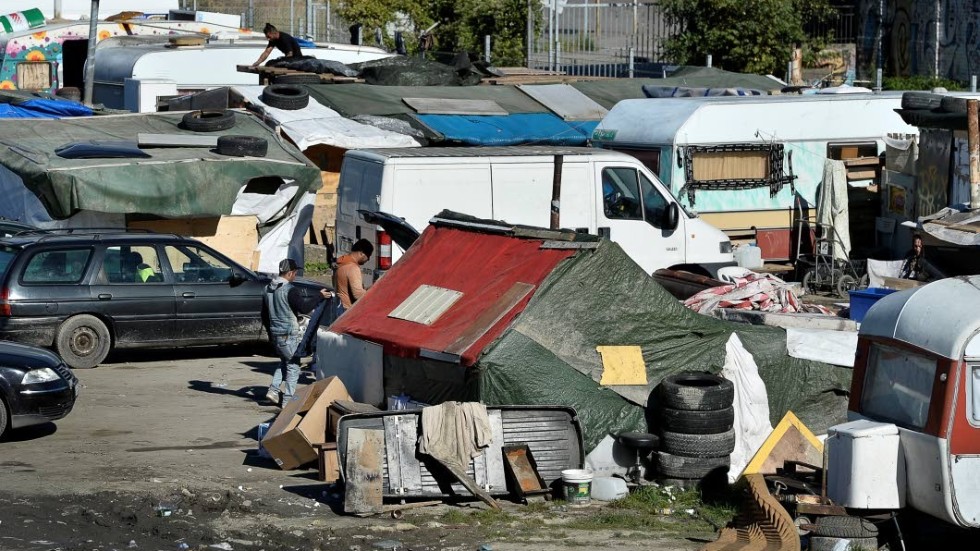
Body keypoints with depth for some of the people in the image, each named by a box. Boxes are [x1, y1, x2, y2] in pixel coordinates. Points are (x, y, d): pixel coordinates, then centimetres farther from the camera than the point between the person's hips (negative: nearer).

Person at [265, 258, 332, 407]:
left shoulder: (269, 289, 9)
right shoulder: (289, 290, -18)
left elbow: (265, 312, 16)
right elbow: (304, 308, -23)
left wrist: (270, 332, 24)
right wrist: (320, 297, -14)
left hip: (275, 332, 8)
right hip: (289, 335, -8)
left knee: (284, 362, 25)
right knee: (293, 366, 2)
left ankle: (273, 390, 12)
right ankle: (288, 400, 3)